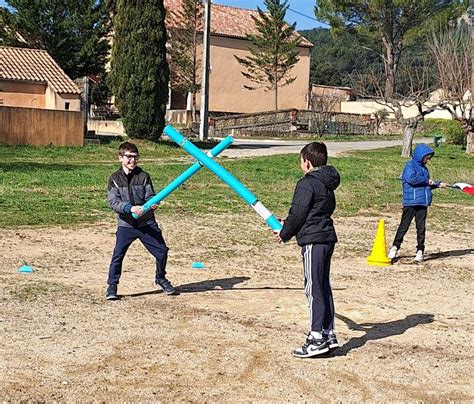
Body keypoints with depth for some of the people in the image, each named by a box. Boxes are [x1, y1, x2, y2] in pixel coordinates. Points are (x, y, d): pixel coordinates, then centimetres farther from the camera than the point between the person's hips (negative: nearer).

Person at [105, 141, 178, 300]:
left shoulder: (143, 176, 2)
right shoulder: (115, 178, -1)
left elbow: (150, 196, -2)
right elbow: (113, 202, -11)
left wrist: (152, 203, -26)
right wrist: (130, 208, -27)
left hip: (147, 223, 2)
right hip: (126, 224, -1)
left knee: (162, 251, 3)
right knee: (118, 255, -10)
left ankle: (160, 279, 28)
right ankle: (112, 286, 7)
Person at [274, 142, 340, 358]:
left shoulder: (307, 183, -13)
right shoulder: (327, 184, 15)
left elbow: (298, 214, -14)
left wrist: (285, 234, 3)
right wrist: (289, 223, 23)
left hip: (312, 240, -9)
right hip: (328, 237, 9)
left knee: (313, 289, -6)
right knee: (323, 287, 13)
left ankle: (317, 338, -3)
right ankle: (329, 334, 17)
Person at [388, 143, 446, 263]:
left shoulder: (424, 168, 19)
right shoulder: (410, 165, -4)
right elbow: (411, 178, -21)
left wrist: (438, 184, 13)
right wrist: (426, 180, -12)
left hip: (423, 202, 7)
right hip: (410, 202, -7)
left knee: (421, 227, 5)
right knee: (404, 226, -2)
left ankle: (420, 251, 9)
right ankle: (395, 247, 8)